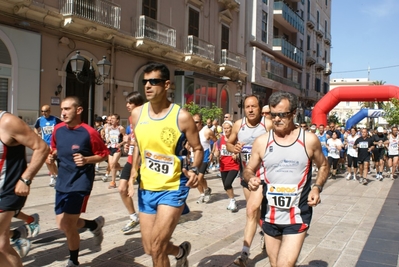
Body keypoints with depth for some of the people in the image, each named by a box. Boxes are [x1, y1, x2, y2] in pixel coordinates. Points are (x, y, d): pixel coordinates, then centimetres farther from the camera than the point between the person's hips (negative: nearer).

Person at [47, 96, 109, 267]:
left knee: (68, 226, -3)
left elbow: (104, 154, -7)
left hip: (80, 184, -6)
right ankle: (95, 224, 36)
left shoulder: (89, 132, -16)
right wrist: (52, 156, -4)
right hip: (62, 183, 7)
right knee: (61, 224, 10)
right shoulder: (58, 129, 1)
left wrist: (86, 160, -23)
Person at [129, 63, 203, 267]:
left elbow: (198, 149, -5)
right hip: (146, 188, 5)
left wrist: (194, 171, -24)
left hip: (173, 188, -5)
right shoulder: (137, 114, -1)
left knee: (156, 248, -9)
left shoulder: (182, 117, -15)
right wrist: (133, 172, 1)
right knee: (149, 249, 14)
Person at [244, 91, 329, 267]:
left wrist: (317, 187, -9)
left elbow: (323, 166, 9)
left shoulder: (309, 140, -6)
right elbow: (249, 169, 7)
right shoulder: (262, 142, -3)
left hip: (298, 216, -2)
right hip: (270, 215, 3)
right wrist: (250, 178, -16)